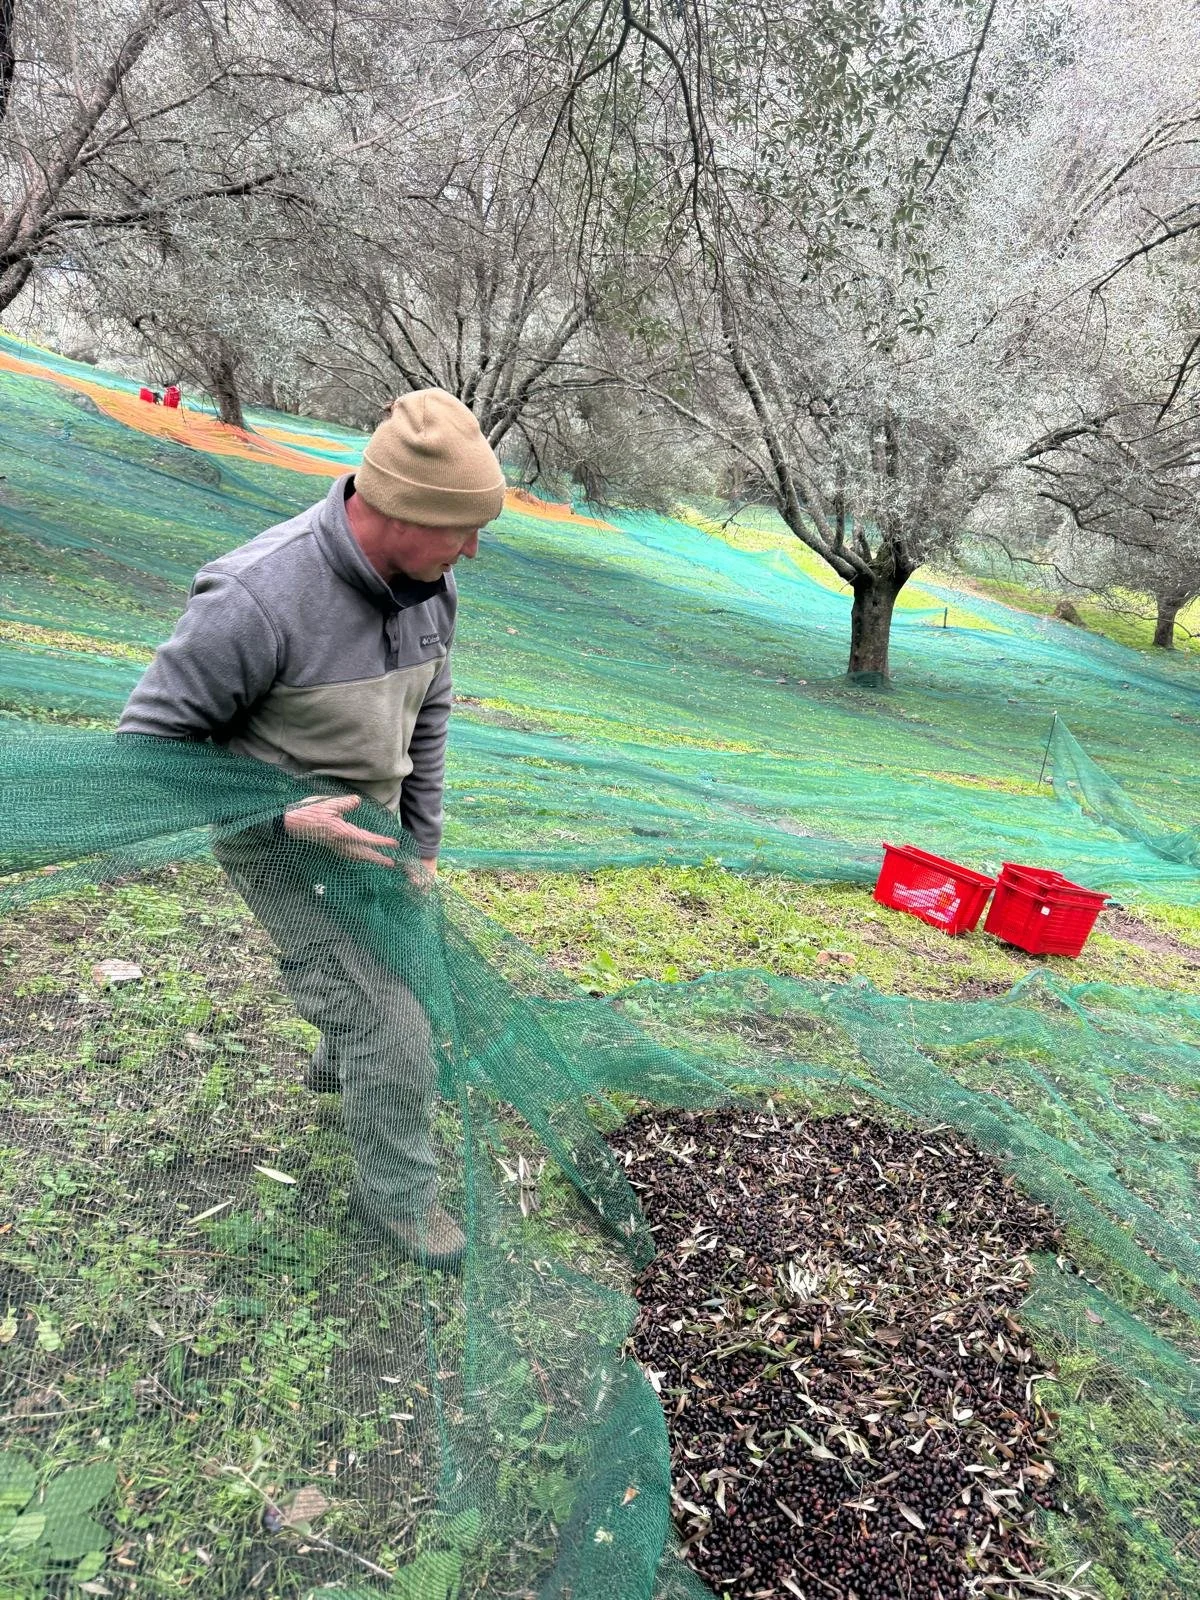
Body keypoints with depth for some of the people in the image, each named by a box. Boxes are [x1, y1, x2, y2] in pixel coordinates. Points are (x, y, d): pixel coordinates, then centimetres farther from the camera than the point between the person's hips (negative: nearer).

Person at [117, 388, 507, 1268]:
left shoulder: (429, 582, -11)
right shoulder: (258, 598, -34)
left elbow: (426, 714, 5)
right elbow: (151, 738, -22)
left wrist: (423, 841, 7)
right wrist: (284, 816, -28)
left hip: (365, 819, 7)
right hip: (281, 839, -7)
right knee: (385, 1014, -6)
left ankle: (342, 1062, 57)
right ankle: (399, 1190, 19)